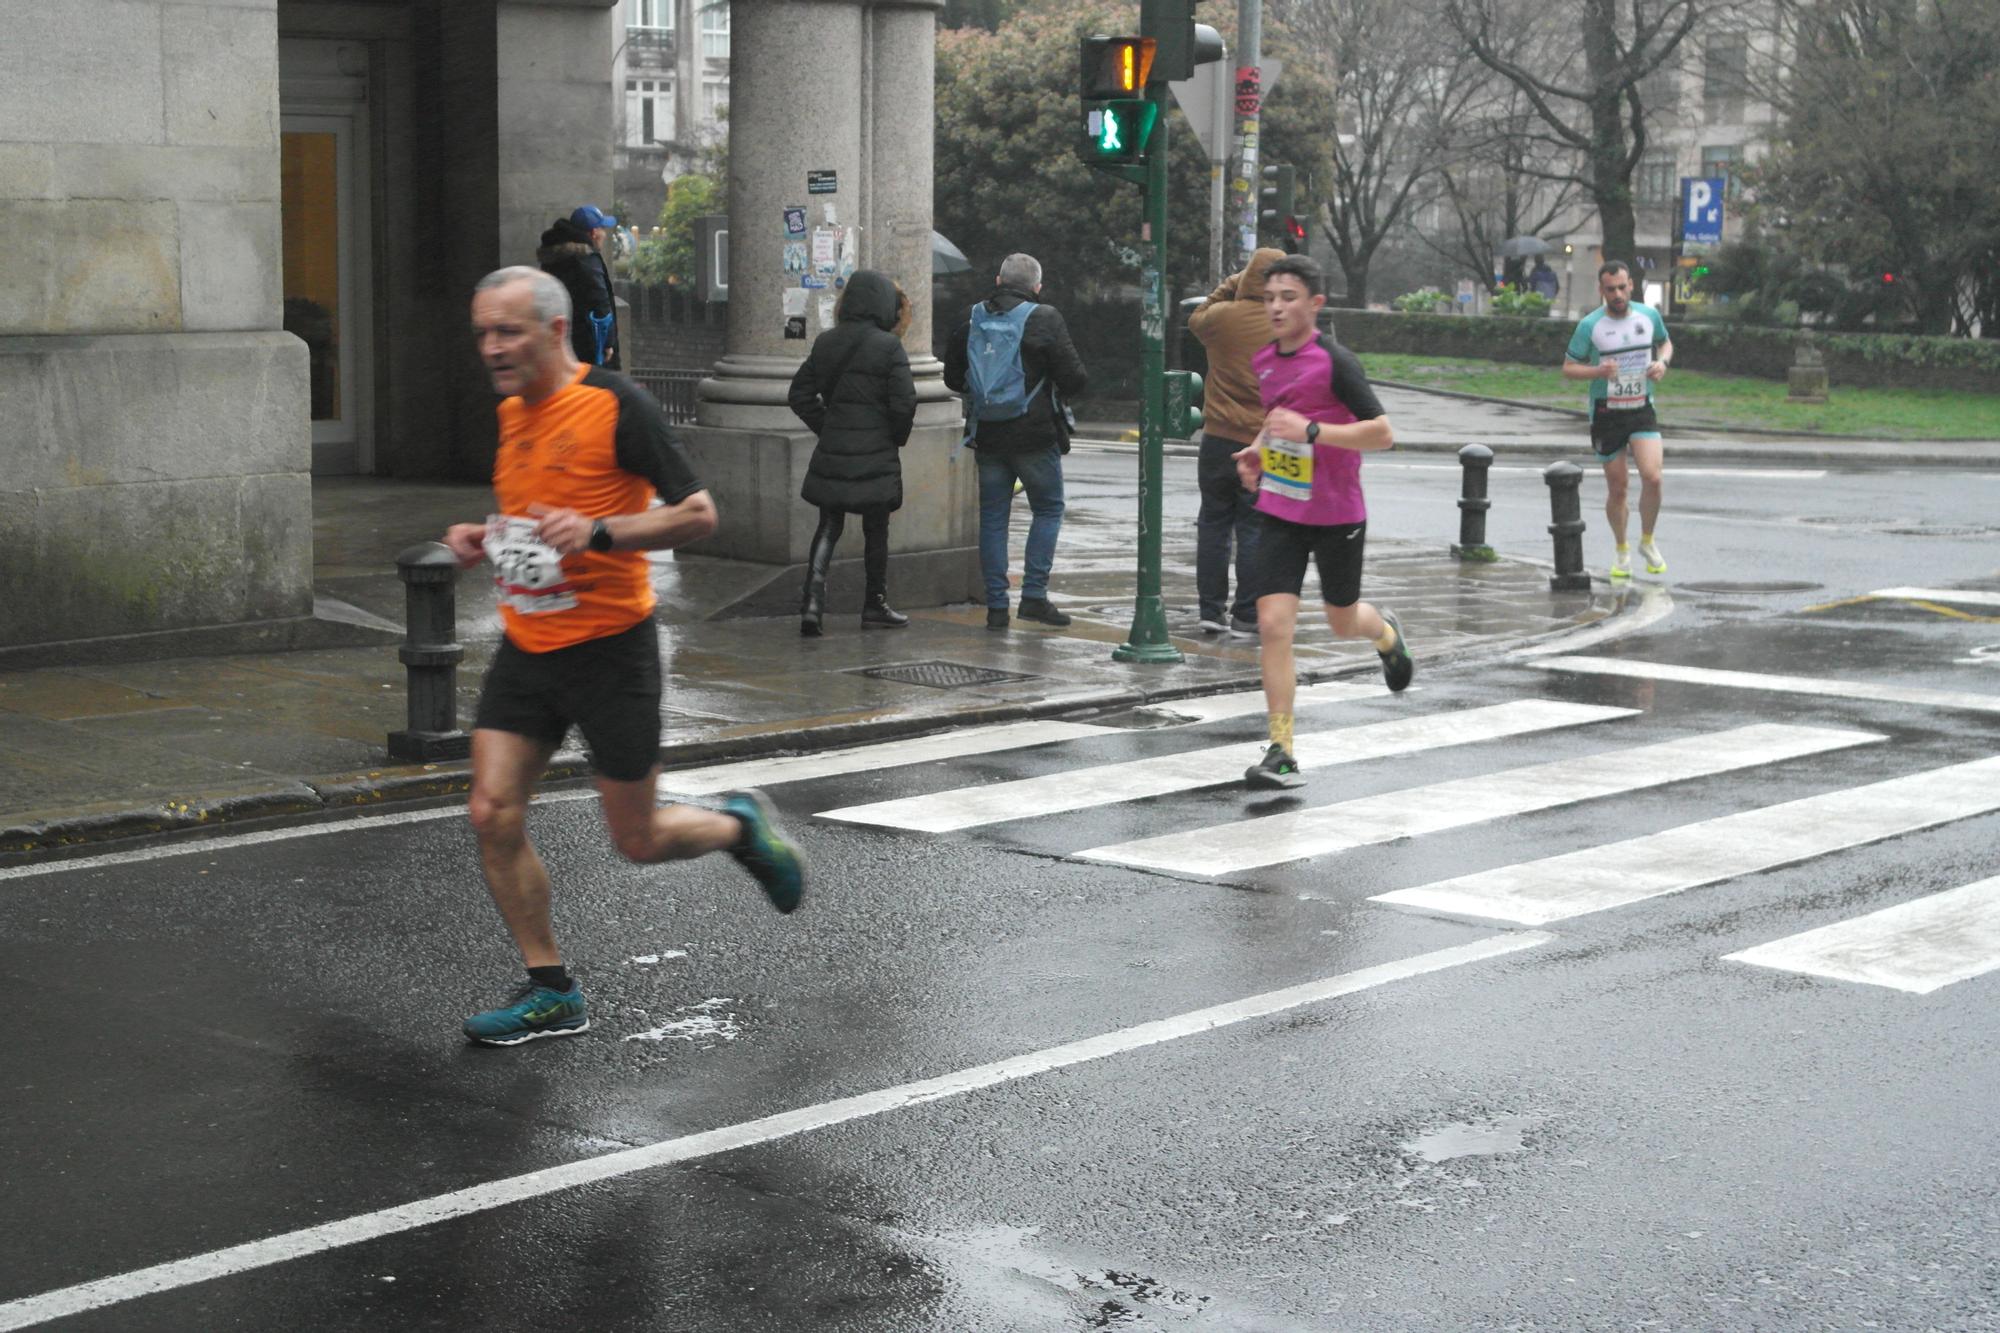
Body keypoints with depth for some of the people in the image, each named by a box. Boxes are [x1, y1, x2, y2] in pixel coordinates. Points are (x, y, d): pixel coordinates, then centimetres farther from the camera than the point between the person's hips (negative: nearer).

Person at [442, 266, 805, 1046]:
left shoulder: (616, 405, -14)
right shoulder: (509, 413, 8)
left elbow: (698, 513, -15)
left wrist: (599, 532, -27)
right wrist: (483, 538, 4)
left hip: (610, 650, -6)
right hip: (526, 649, 6)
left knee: (637, 841, 2)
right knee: (494, 815, -5)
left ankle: (740, 825, 34)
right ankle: (551, 992, 9)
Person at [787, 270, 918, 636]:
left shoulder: (825, 343, 6)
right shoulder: (889, 347, -11)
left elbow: (800, 393, 10)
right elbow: (903, 402, -13)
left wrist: (825, 427, 14)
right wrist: (897, 437, 4)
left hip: (831, 453, 4)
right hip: (875, 455, -4)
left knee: (828, 527, 10)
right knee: (876, 531, 9)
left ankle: (812, 602, -7)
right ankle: (875, 606, 19)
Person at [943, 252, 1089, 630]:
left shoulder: (972, 320, 4)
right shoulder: (1045, 319, -8)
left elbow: (953, 379, 11)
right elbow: (1074, 378, -10)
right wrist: (1060, 394, 11)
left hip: (988, 436, 3)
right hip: (1035, 435, -3)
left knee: (993, 517, 9)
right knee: (1048, 509, 10)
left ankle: (996, 605, 7)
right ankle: (1034, 595, 0)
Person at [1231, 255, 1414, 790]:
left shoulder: (1335, 362, -17)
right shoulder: (1265, 361, 4)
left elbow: (1382, 432, -20)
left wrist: (1310, 430, -28)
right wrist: (1259, 450, 5)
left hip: (1337, 515, -4)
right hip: (1279, 512, 4)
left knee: (1343, 621, 15)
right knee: (1273, 624, -10)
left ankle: (1386, 632, 54)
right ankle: (1281, 752, -7)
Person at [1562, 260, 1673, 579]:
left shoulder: (1649, 315, -1)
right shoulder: (1589, 325, -10)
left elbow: (1665, 343, 18)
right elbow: (1568, 368, -5)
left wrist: (1662, 362, -5)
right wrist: (1598, 371, -24)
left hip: (1642, 409, 1)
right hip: (1606, 413, -1)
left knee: (1652, 477, -16)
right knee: (1617, 487, 5)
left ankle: (1647, 542, 8)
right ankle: (1621, 550, 28)